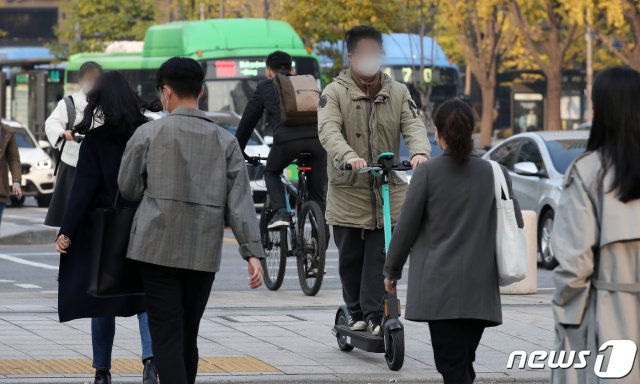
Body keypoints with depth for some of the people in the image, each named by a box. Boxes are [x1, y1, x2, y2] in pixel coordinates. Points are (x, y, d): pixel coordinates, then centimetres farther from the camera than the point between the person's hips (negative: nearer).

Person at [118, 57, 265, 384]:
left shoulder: (149, 133, 0)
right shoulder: (225, 141, 6)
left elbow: (128, 189, 7)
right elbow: (240, 200, -3)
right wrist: (253, 252, -8)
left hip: (158, 248, -3)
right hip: (203, 255, 3)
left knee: (167, 338, -6)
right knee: (187, 337, 15)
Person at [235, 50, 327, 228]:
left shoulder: (265, 87, 25)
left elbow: (248, 121, 29)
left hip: (287, 138, -2)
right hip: (318, 136, 2)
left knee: (271, 173, 26)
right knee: (318, 193, 13)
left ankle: (280, 212, 2)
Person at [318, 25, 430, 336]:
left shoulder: (398, 93, 9)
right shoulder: (335, 93, -2)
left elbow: (413, 126, -3)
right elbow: (328, 130, -18)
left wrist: (420, 151, -27)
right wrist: (348, 156, -38)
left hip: (387, 192, 1)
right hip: (348, 191, -1)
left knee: (381, 256, -6)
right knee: (351, 258, 6)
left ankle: (375, 316, -5)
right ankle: (356, 313, 21)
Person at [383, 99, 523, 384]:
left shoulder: (427, 172, -6)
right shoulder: (495, 173, 2)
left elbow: (406, 225, -2)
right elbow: (516, 224, 7)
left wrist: (391, 270, 10)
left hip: (440, 286, -4)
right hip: (480, 289, 4)